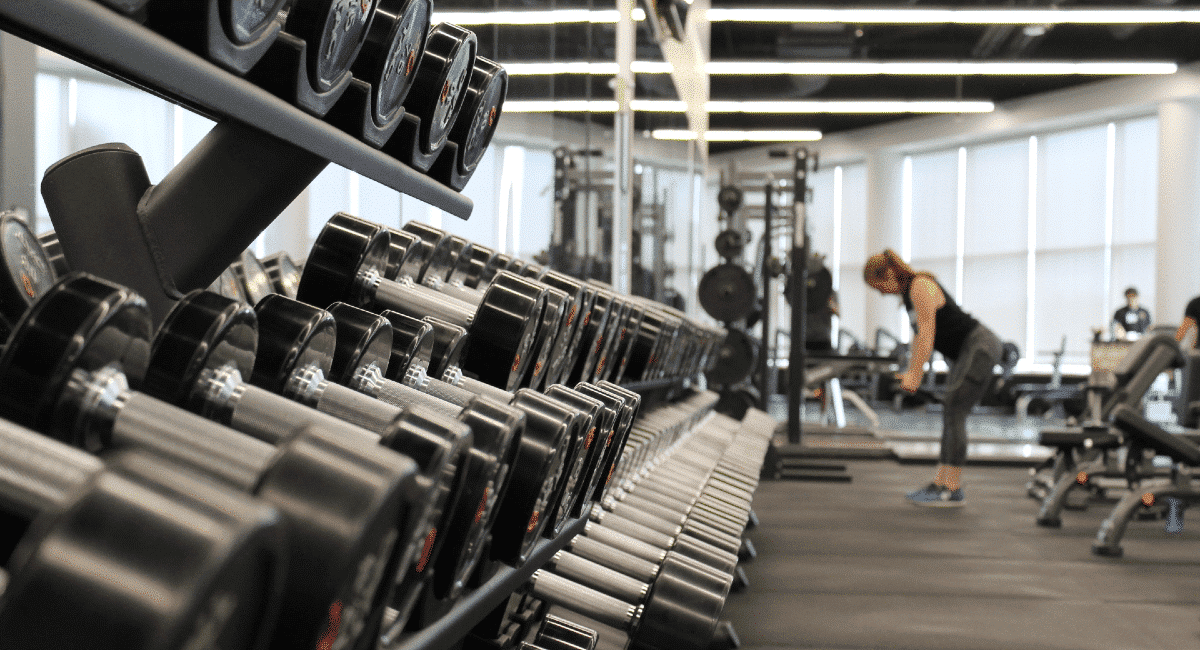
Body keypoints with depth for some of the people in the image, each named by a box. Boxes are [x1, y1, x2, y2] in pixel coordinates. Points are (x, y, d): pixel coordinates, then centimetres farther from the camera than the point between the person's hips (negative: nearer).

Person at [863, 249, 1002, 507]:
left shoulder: (921, 286, -17)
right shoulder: (909, 291, 13)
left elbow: (927, 333, -22)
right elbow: (918, 334, 17)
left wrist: (915, 375, -22)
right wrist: (910, 371, 13)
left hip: (981, 348, -11)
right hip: (966, 352, 11)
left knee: (953, 411, -14)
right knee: (951, 414, 8)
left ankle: (953, 490, -14)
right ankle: (939, 484, 10)